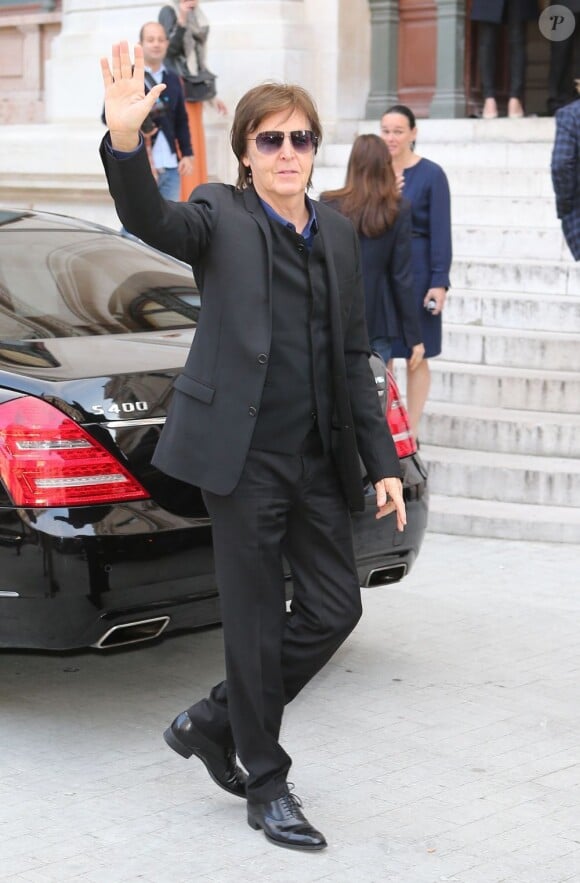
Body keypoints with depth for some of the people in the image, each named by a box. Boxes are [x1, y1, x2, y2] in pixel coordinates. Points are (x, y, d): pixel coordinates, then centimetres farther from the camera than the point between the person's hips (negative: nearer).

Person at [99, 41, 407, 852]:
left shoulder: (339, 236, 12)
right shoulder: (221, 218, -5)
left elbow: (353, 358, 15)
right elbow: (150, 220, -27)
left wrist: (383, 463, 11)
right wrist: (125, 140, -46)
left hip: (319, 459, 6)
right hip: (245, 454, -6)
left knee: (335, 609, 9)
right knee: (256, 623, 3)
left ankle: (214, 722, 27)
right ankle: (266, 786, 19)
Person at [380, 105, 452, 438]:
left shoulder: (431, 174, -6)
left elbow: (441, 232, -8)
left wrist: (440, 282, -13)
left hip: (415, 271, -4)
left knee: (415, 354, 3)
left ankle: (411, 430, 12)